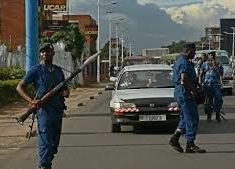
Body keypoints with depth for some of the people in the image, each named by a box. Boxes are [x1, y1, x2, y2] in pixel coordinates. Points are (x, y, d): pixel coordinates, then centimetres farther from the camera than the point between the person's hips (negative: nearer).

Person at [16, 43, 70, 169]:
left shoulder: (58, 71, 14)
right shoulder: (36, 71, -1)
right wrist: (31, 101, -17)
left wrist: (66, 92, -3)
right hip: (44, 110, -6)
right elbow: (19, 87, -2)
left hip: (58, 110, 6)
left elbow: (65, 89, 23)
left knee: (55, 143, 10)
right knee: (46, 142, -9)